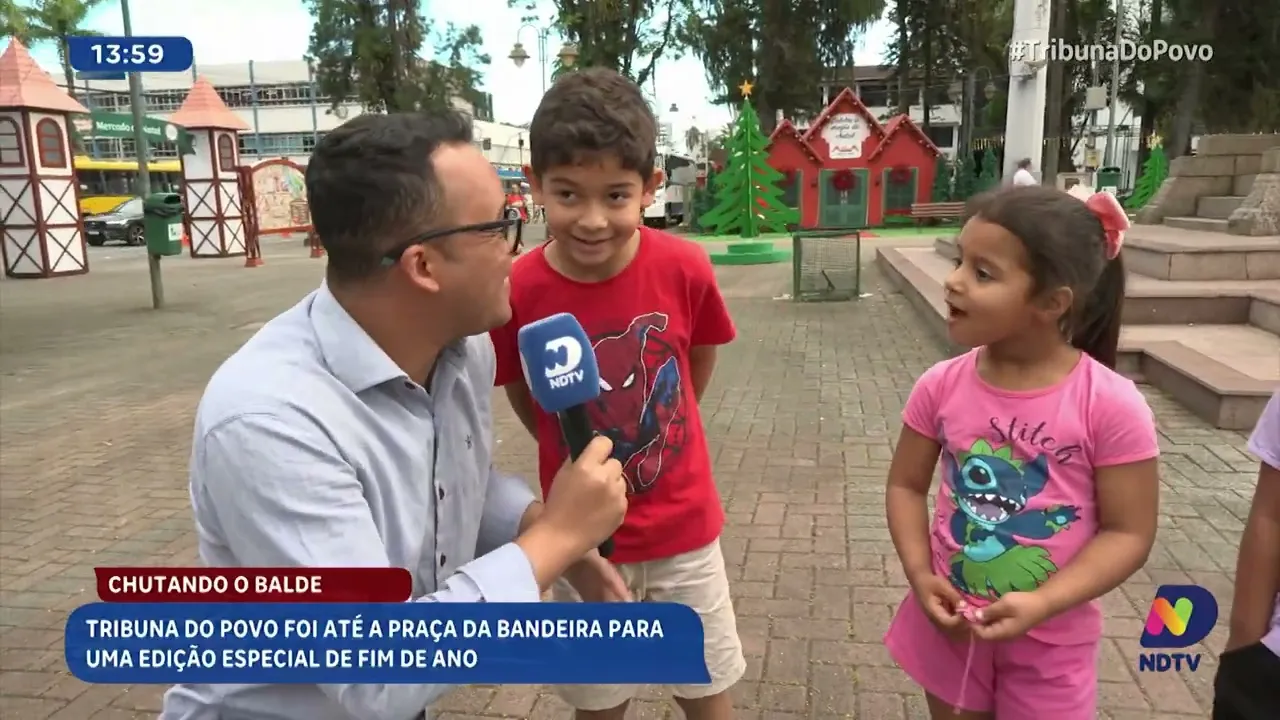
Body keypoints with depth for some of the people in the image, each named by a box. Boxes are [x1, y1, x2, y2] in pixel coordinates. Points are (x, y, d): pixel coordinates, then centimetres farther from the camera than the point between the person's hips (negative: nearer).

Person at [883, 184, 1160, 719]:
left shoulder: (1110, 405, -19)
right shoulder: (940, 386, -11)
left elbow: (1127, 533, -14)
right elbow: (906, 485, -1)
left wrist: (1041, 604, -23)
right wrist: (920, 575, -13)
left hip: (1049, 638, -2)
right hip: (949, 622, 3)